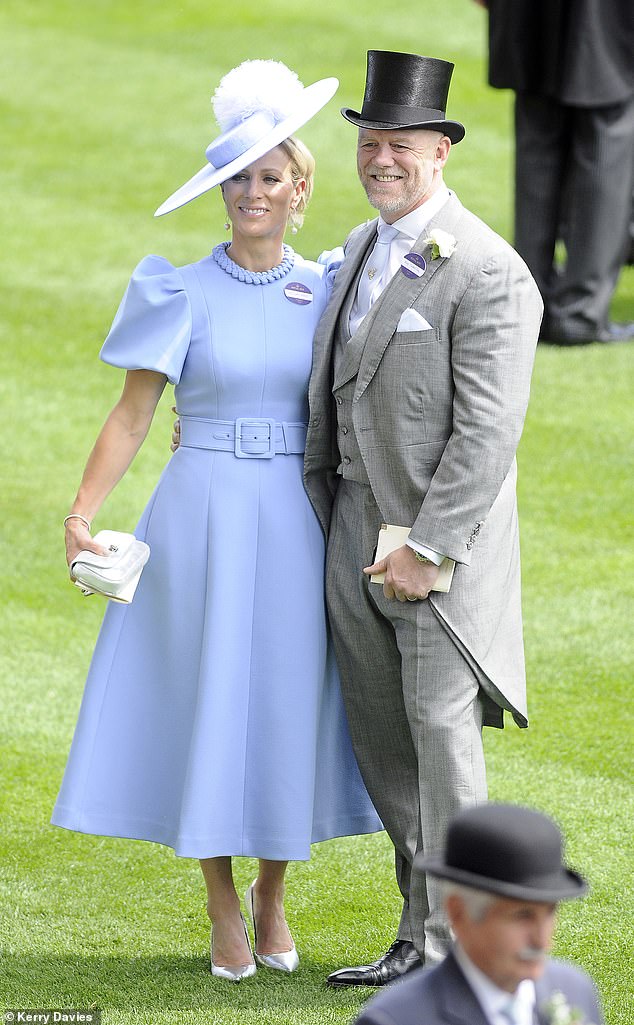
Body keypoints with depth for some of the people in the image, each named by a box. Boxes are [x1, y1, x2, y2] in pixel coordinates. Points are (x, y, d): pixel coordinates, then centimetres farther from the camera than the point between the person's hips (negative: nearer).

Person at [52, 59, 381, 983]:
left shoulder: (328, 292, 5)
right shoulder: (185, 294, -3)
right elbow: (132, 414, -5)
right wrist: (81, 515, -16)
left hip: (297, 525, 2)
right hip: (205, 520, -2)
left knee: (287, 706, 6)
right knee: (207, 701, 0)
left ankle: (273, 899, 23)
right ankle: (224, 912, 12)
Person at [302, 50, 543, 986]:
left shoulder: (488, 274, -15)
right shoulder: (363, 249, 12)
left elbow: (488, 434, -19)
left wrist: (426, 549, -20)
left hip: (443, 527, -8)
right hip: (355, 524, 8)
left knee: (440, 729, -10)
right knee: (382, 739, 10)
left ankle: (459, 951, -5)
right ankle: (423, 933, 19)